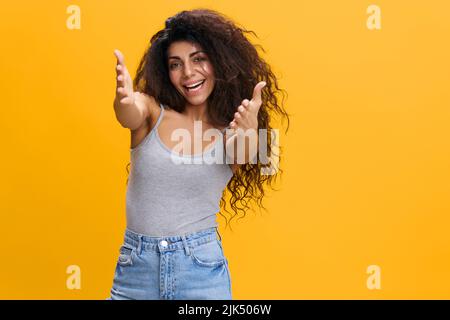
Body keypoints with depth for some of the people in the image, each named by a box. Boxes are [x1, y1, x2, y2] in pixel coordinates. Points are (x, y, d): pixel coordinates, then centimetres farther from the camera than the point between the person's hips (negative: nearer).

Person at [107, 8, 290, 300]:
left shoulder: (230, 131, 0)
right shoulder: (153, 111, -1)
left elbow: (243, 157, -20)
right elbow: (132, 115, -22)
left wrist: (248, 134, -42)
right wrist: (124, 101, -44)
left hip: (200, 267, 0)